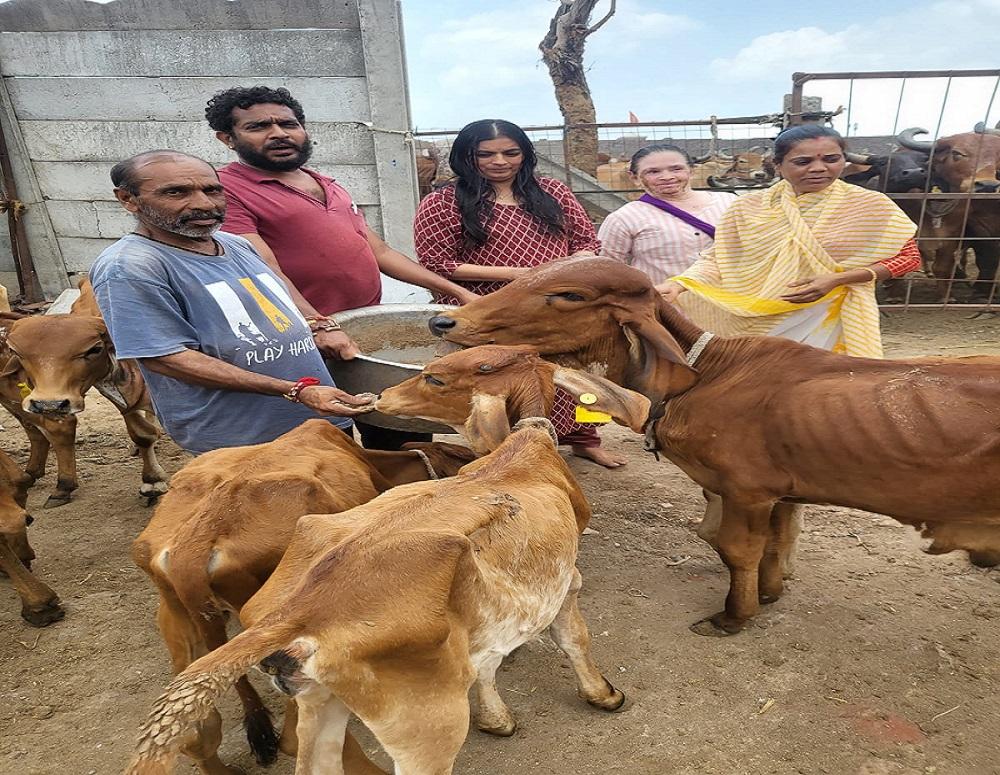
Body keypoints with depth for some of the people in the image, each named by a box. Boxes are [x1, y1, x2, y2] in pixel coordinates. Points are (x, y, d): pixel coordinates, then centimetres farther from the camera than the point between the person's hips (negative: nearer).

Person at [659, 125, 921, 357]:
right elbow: (717, 258, 1)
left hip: (831, 322, -1)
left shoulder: (872, 206, -2)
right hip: (753, 322, 1)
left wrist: (837, 279, -15)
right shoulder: (749, 207, 1)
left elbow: (908, 257, 1)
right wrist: (679, 284, -19)